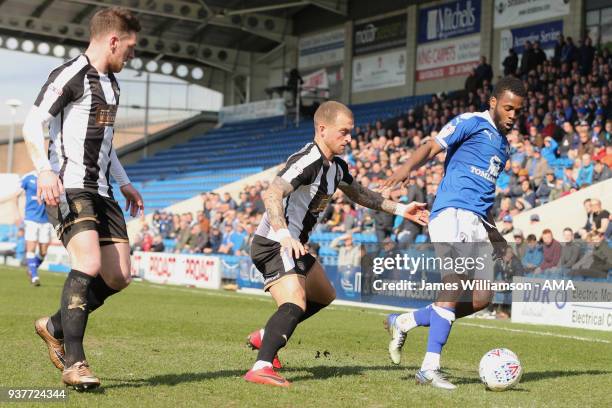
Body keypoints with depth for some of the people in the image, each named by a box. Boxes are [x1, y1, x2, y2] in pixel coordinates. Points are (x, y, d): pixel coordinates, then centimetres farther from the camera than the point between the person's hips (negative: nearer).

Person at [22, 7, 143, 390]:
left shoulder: (111, 83, 21)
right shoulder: (70, 75, -7)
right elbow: (33, 124, -15)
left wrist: (124, 182, 31)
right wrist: (45, 170, -29)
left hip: (100, 191, 9)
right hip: (68, 187, -9)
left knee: (118, 277, 3)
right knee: (89, 263, -25)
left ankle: (56, 327, 23)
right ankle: (74, 362, -19)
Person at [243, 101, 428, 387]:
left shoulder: (336, 167, 10)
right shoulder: (307, 161, -21)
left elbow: (359, 194, 28)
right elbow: (271, 195, -35)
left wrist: (400, 209, 25)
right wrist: (284, 235, -49)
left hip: (293, 247, 11)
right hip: (275, 244, -11)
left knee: (323, 296, 27)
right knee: (295, 305, -29)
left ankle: (265, 337, 34)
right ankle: (261, 368, -38)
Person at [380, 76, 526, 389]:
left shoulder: (504, 144, 25)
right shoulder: (472, 122, 1)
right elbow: (433, 147, -11)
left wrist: (493, 232, 26)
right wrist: (408, 166, -30)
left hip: (477, 222, 8)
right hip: (453, 211, -8)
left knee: (481, 299, 0)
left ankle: (403, 322, 11)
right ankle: (430, 368, -18)